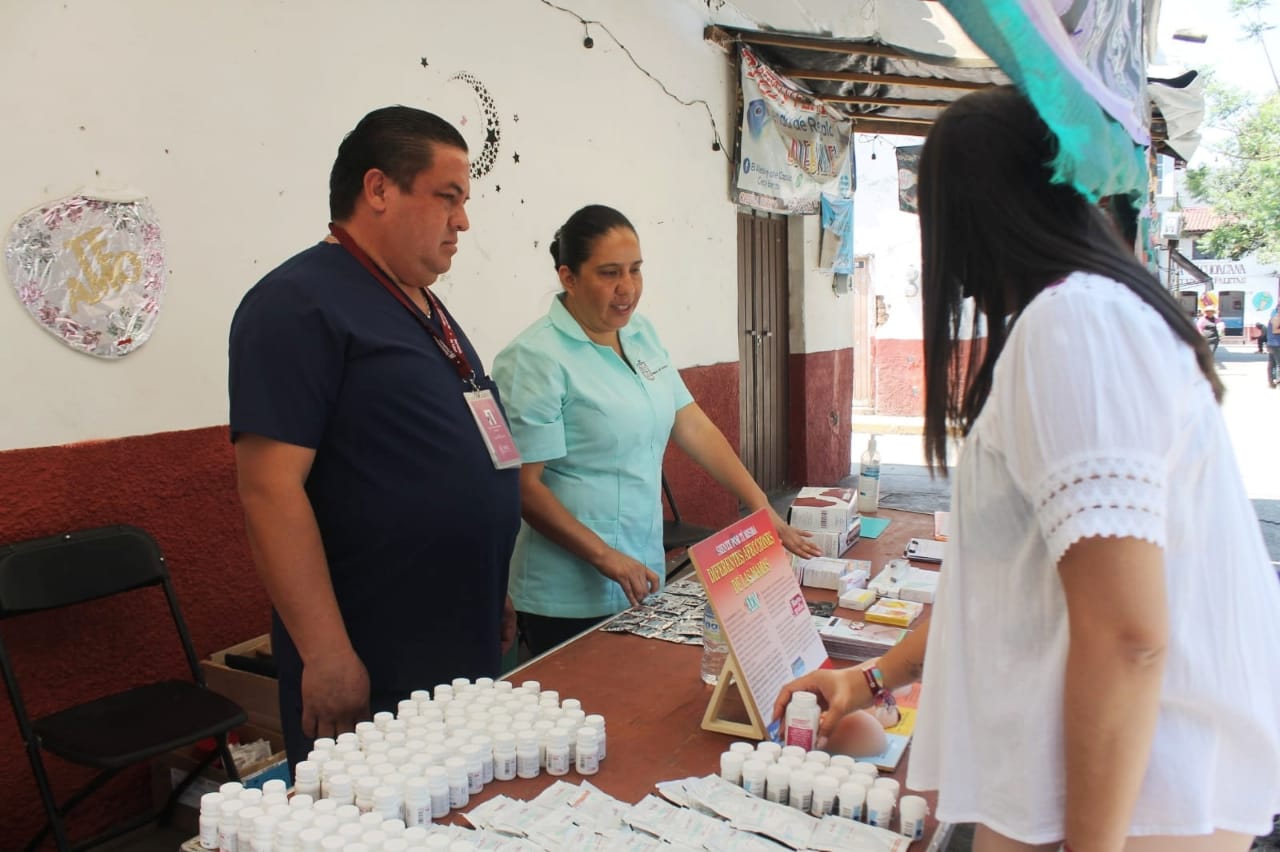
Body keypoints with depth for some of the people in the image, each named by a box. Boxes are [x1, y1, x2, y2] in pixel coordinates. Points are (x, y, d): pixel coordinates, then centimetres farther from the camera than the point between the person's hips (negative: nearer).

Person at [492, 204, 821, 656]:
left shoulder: (641, 334, 6)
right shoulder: (536, 358, -16)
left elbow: (692, 425, 6)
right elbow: (524, 484, -18)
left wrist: (764, 511, 2)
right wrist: (606, 558, -22)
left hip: (642, 580, 7)